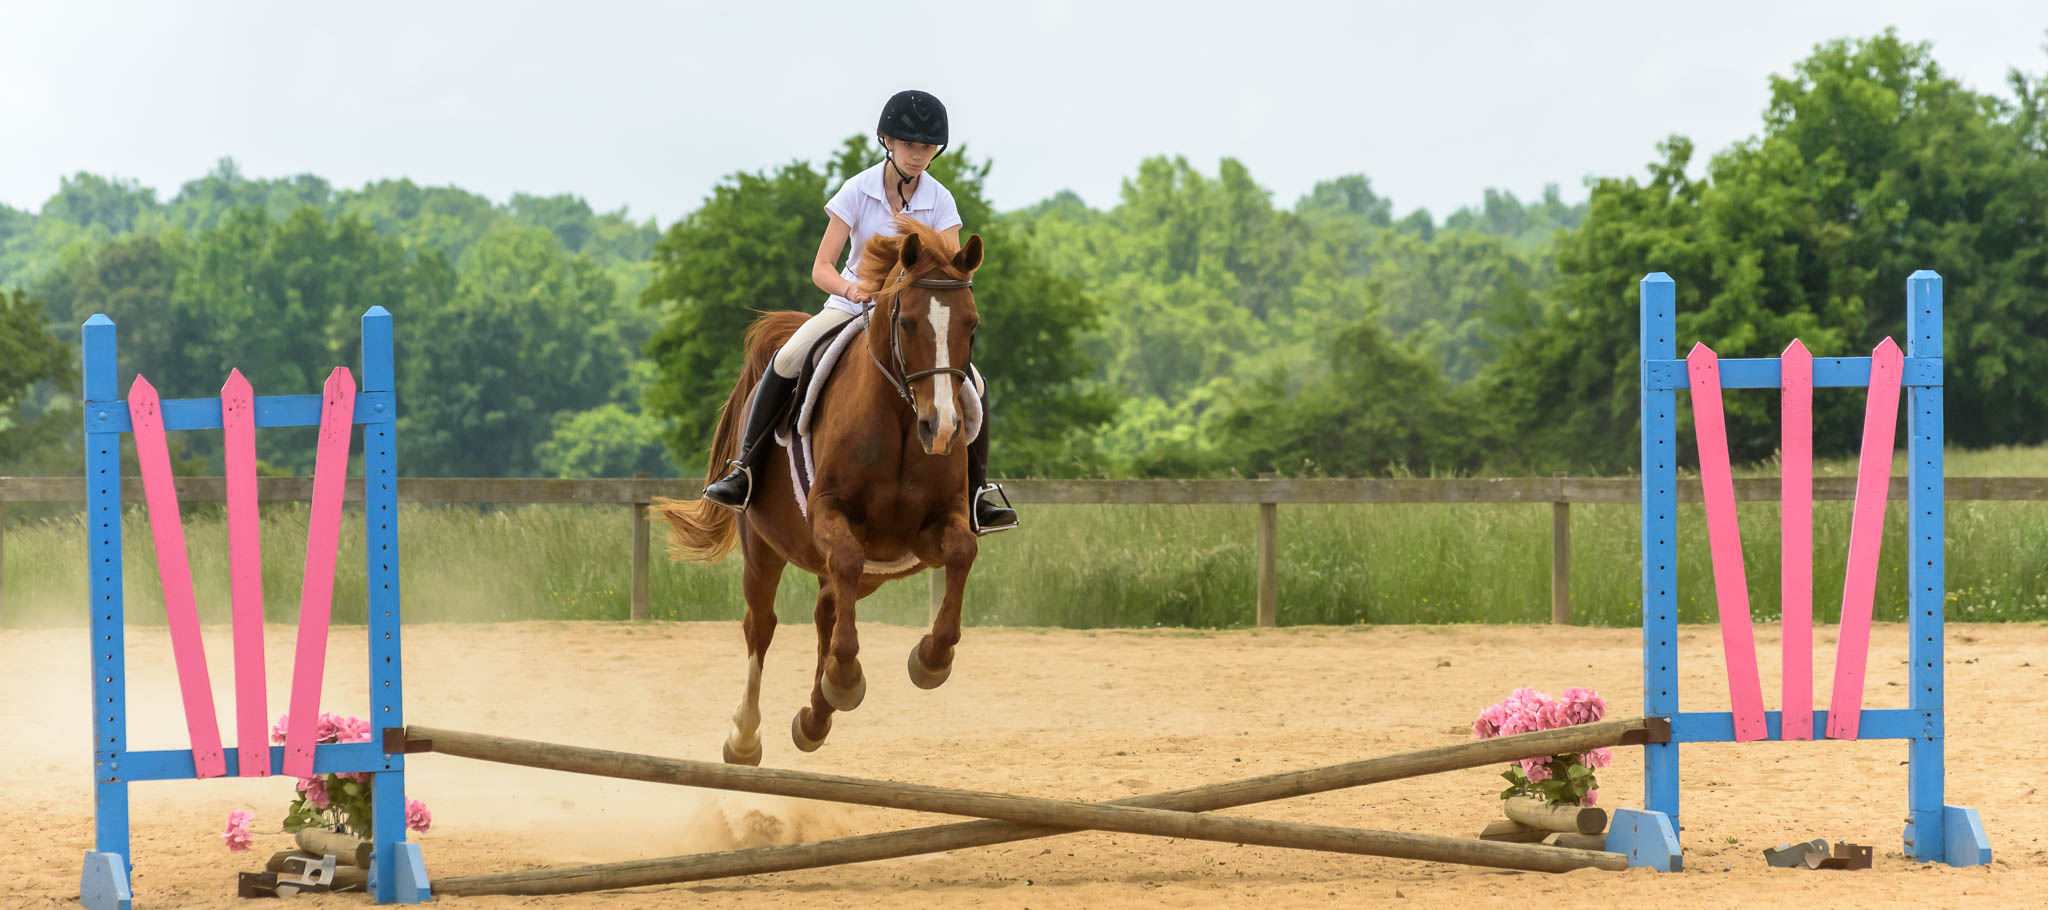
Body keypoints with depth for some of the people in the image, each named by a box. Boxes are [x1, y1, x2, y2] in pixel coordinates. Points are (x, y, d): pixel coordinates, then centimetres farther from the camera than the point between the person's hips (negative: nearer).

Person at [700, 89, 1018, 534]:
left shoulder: (940, 201, -6)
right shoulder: (858, 191, -10)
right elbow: (821, 269, -13)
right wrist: (851, 288, -35)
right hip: (851, 305, -1)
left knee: (972, 386, -22)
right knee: (786, 360, -29)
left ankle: (977, 495, -4)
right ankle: (744, 469, -19)